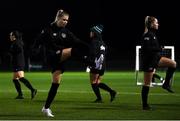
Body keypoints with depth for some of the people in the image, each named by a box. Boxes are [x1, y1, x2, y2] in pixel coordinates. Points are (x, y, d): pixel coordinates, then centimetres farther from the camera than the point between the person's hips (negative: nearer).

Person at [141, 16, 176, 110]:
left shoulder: (152, 34, 12)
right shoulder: (147, 35, -17)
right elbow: (146, 48, -25)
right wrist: (158, 48, -20)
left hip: (155, 58, 9)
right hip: (149, 61, -9)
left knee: (173, 64, -2)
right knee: (147, 84, -3)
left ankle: (166, 84, 4)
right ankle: (145, 105, 5)